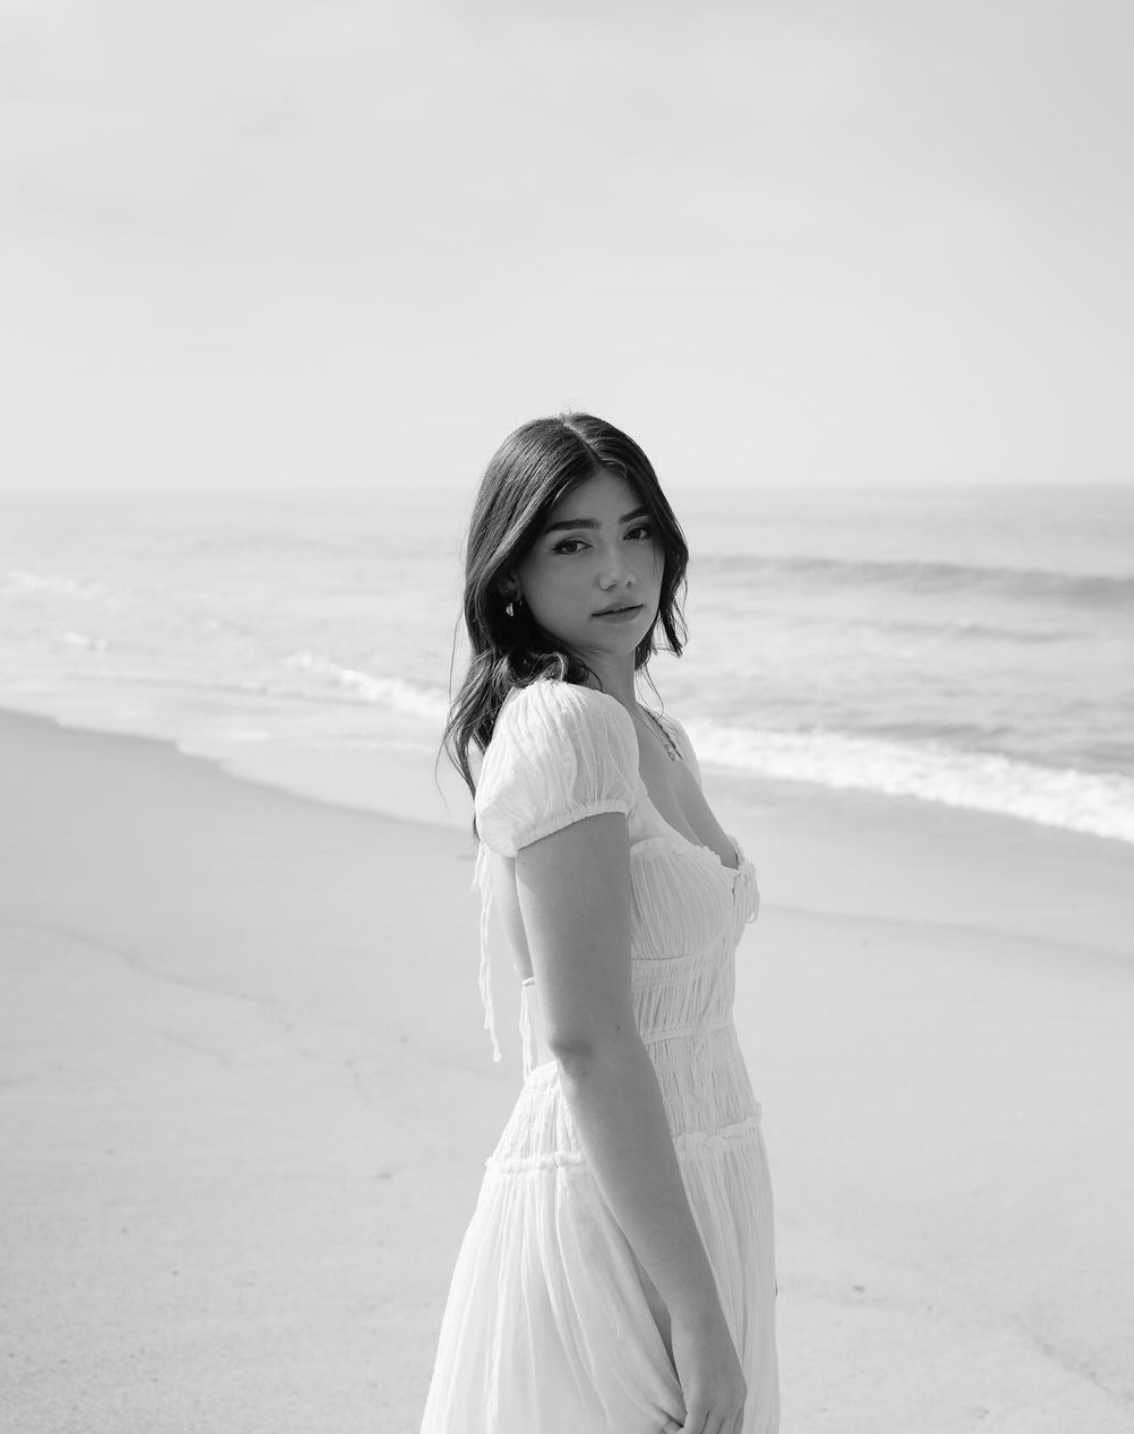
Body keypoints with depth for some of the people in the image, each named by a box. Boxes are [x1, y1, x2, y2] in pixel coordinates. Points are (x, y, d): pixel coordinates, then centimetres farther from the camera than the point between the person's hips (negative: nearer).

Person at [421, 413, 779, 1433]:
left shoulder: (658, 736, 11)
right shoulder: (560, 725, -17)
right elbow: (587, 1042, -23)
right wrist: (698, 1309, -22)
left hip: (698, 1188, 9)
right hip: (607, 1212, -9)